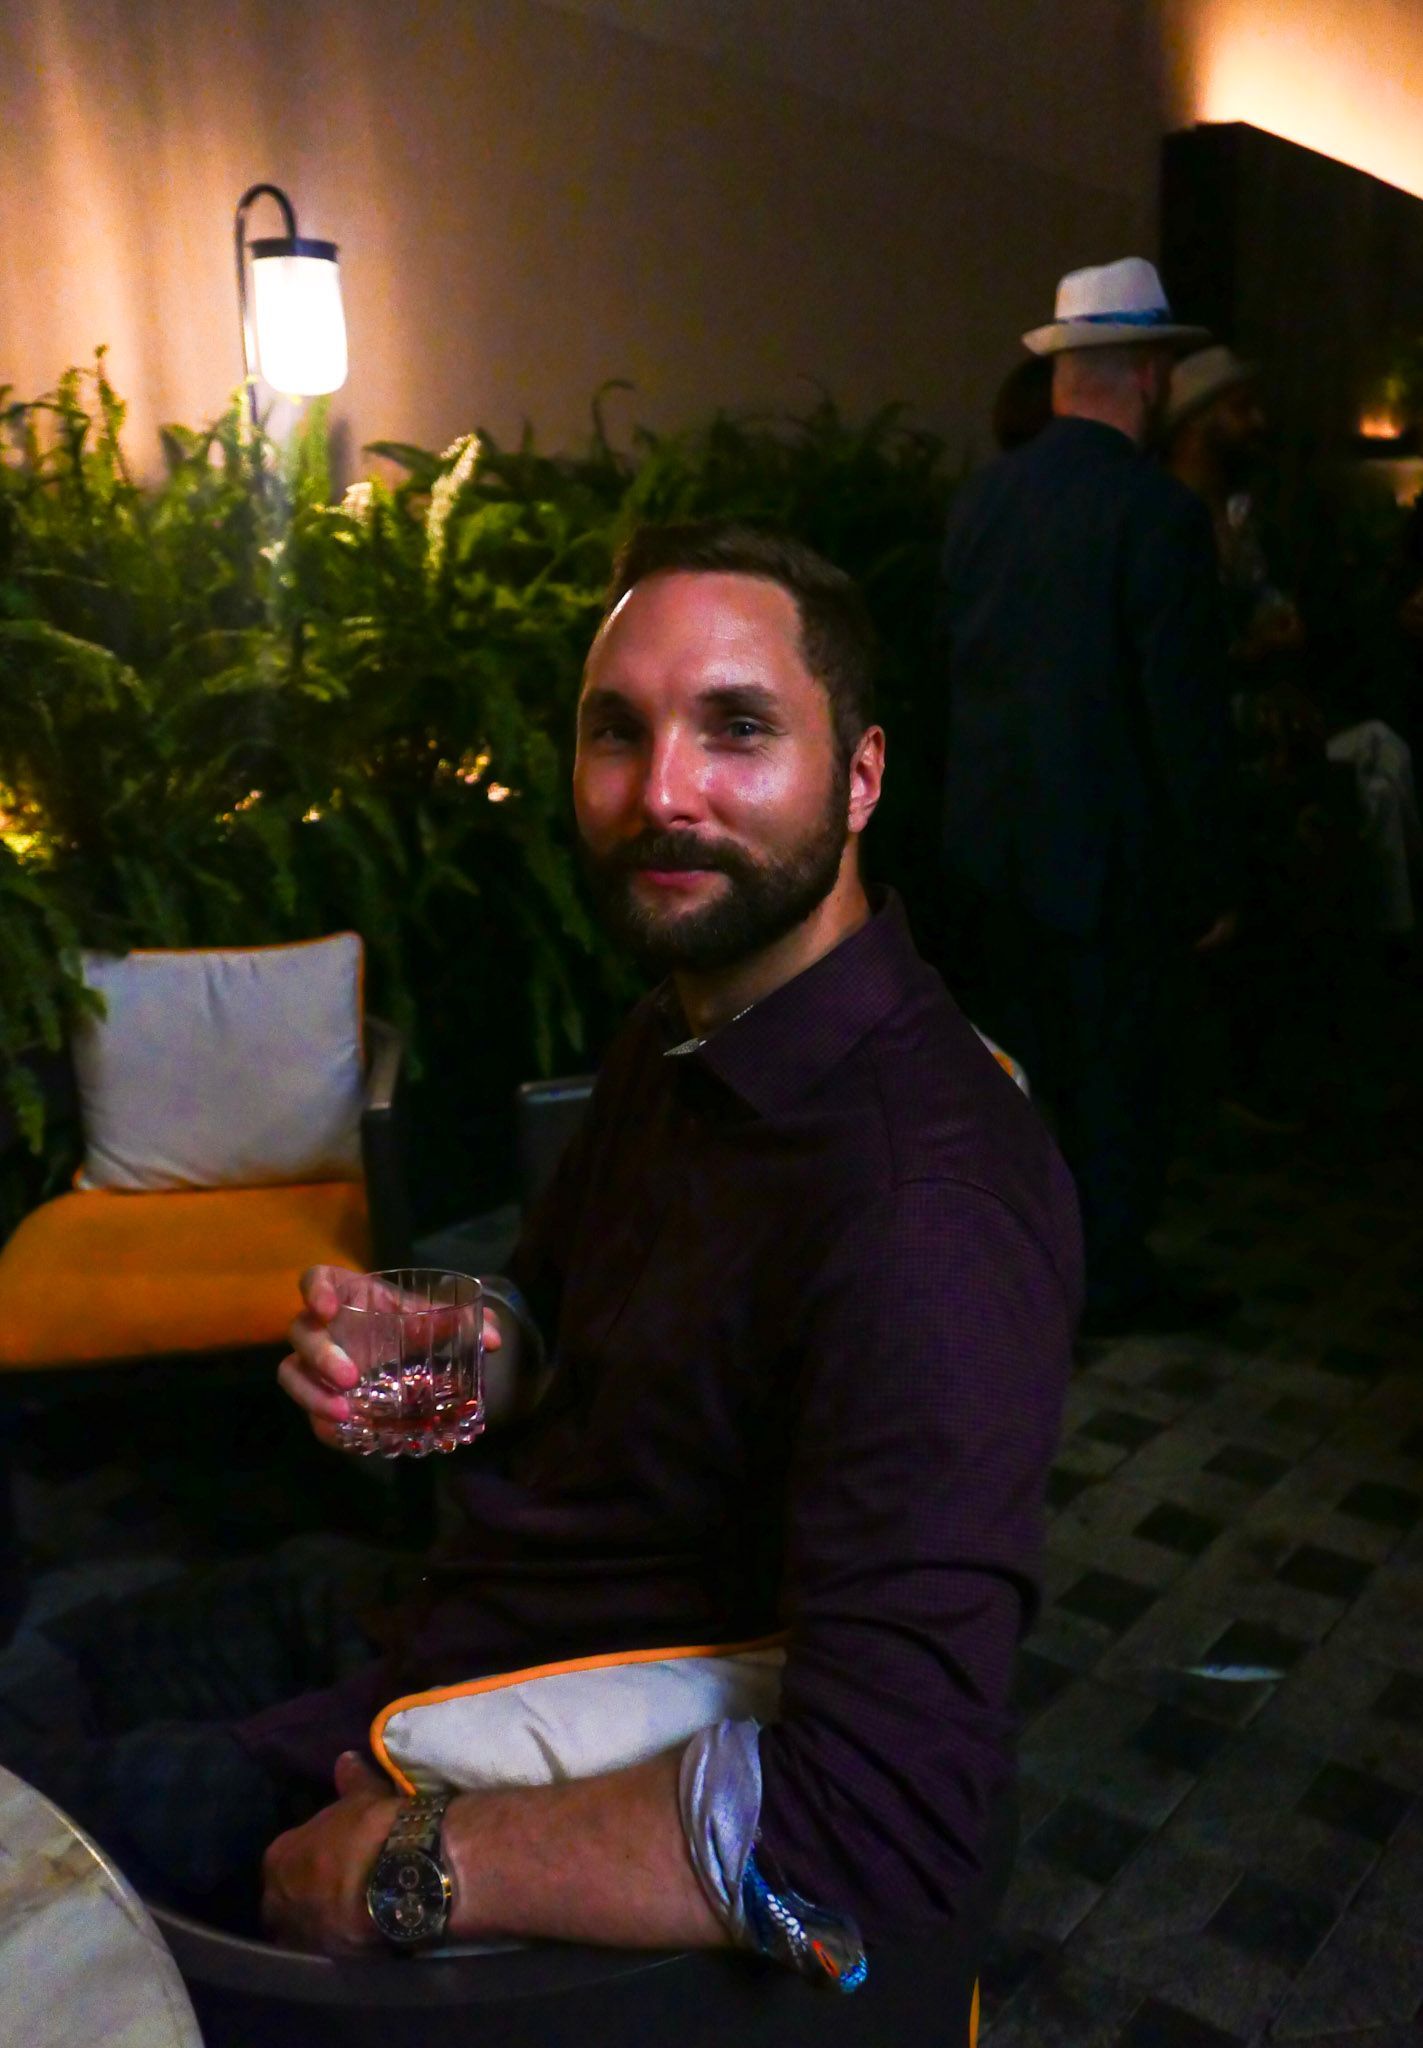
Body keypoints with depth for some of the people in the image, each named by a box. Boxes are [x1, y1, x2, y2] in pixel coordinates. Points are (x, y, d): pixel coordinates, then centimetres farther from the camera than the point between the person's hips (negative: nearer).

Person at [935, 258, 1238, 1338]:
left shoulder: (981, 496, 2)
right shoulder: (1160, 512, -16)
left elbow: (952, 667, 8)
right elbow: (1188, 718, -16)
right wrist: (1210, 880, -8)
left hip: (988, 843, 6)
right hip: (1108, 854, -6)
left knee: (1010, 1058, 17)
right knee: (1116, 1076, 9)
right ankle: (1113, 1279, 23)